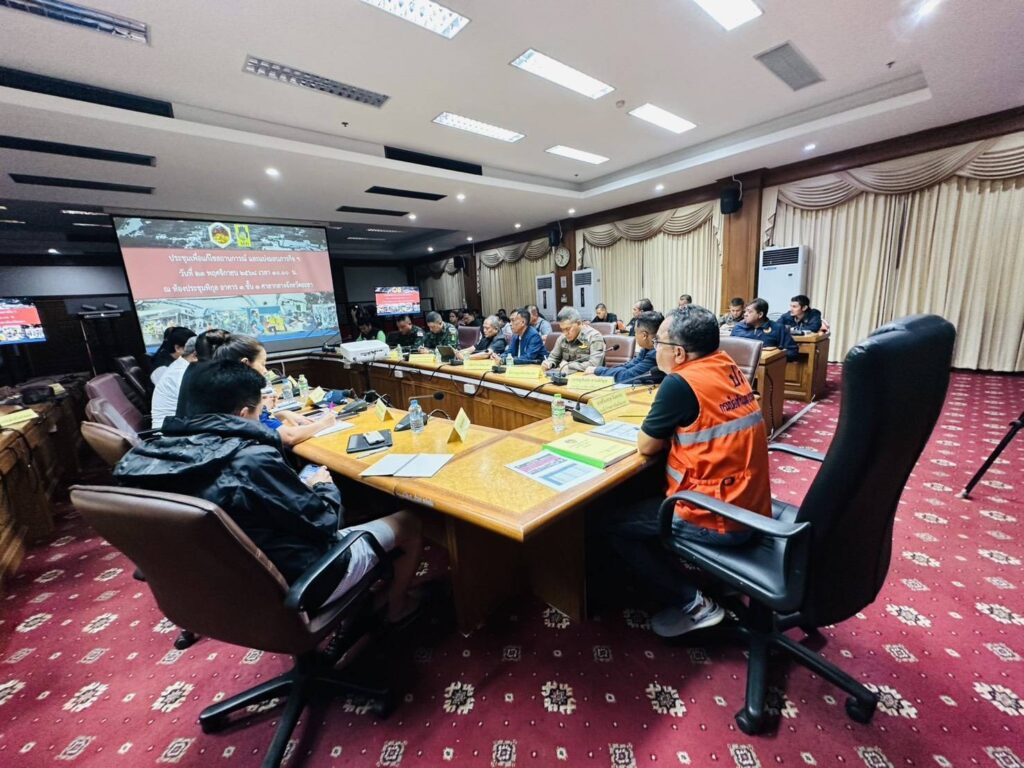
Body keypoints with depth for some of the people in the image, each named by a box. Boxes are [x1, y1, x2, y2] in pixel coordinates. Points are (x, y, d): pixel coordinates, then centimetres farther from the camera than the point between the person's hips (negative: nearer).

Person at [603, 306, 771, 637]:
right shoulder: (726, 365, 3)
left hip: (718, 519, -9)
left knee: (614, 524, 4)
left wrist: (663, 428, 6)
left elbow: (646, 446, -11)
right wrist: (672, 426, 1)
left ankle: (694, 603, 11)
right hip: (751, 507, 9)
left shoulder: (680, 383, -22)